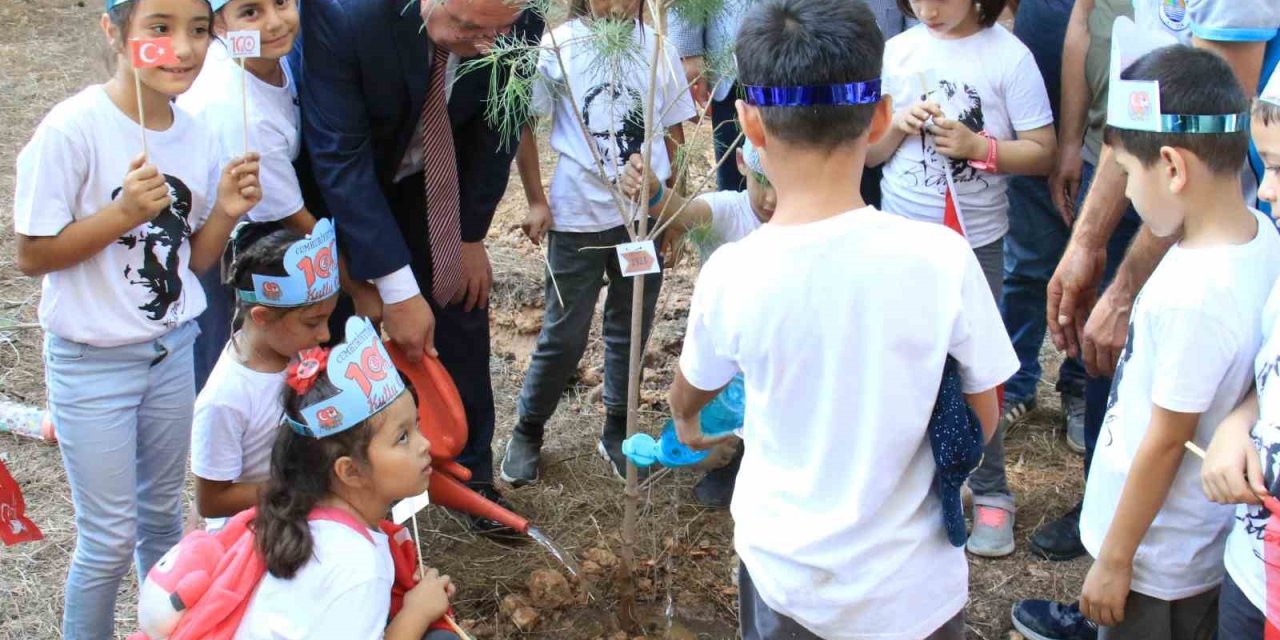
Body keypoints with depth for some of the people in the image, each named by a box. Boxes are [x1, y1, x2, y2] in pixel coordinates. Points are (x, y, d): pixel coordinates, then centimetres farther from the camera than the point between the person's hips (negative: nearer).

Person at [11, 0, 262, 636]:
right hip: (91, 364, -5)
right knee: (110, 538, 4)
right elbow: (31, 255, -16)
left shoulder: (197, 136, -3)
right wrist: (124, 212, -27)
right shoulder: (73, 128, -20)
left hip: (172, 350, 5)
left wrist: (225, 211, -14)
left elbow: (196, 256, 5)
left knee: (162, 515, 19)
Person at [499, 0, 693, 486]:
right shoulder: (556, 47, -6)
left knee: (631, 331, 12)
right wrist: (536, 201, -1)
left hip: (646, 215, 2)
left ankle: (616, 433, 28)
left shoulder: (658, 50, 0)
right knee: (563, 336, 5)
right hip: (577, 216, -2)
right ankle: (527, 431, 25)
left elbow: (673, 132, 9)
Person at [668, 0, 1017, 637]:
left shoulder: (730, 274, -16)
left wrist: (684, 421, 31)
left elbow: (689, 392, 7)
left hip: (785, 579, 1)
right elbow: (981, 422, -4)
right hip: (914, 588, 0)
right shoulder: (942, 256, -19)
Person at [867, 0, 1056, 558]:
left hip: (976, 240, -3)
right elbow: (867, 152, 7)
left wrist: (977, 145, -21)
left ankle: (990, 493, 16)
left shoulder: (1008, 56, -9)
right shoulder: (896, 52, 1)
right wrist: (898, 125, -13)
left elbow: (1042, 153, -6)